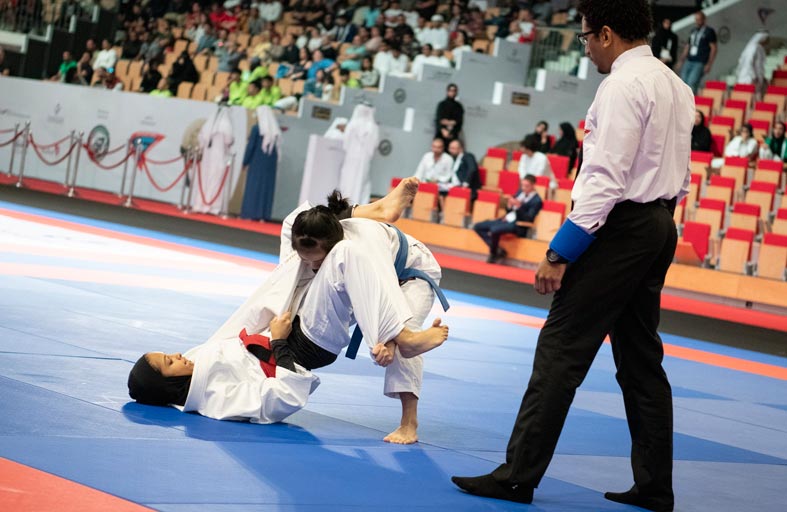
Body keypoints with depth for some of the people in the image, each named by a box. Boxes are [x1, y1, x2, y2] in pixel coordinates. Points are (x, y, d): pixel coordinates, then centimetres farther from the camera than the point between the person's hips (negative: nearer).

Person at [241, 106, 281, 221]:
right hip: (270, 164, 4)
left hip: (257, 163, -4)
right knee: (267, 188, 7)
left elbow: (250, 146, -10)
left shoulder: (256, 128, -9)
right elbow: (277, 148, 5)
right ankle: (264, 215, 4)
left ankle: (251, 214, -1)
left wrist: (245, 162, -3)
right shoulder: (276, 131, 4)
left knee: (253, 187, 2)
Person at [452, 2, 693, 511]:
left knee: (561, 353, -5)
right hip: (660, 229, 9)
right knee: (641, 359, 14)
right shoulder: (676, 87, 12)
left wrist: (560, 253, -19)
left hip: (618, 230, -9)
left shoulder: (623, 86, -15)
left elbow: (606, 179, -21)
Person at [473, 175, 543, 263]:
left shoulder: (536, 201, -11)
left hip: (518, 226, -9)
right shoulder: (521, 192, 11)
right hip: (507, 219, 9)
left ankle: (493, 255, -11)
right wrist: (509, 205, -7)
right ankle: (498, 249, -4)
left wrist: (519, 206, -29)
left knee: (494, 230, -35)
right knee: (478, 227, 0)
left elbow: (528, 219, -19)